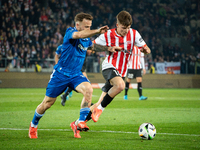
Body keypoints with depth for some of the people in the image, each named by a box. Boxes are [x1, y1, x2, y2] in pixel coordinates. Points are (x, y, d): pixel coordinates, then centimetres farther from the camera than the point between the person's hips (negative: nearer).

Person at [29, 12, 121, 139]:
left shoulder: (86, 39, 4)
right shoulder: (70, 32, -16)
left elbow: (93, 46, 28)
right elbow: (79, 35, -41)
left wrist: (109, 48, 14)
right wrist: (98, 31, -47)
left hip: (76, 74, 5)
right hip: (60, 74, -5)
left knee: (88, 90, -26)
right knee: (48, 103, 5)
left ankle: (80, 122, -19)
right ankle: (33, 125, 32)